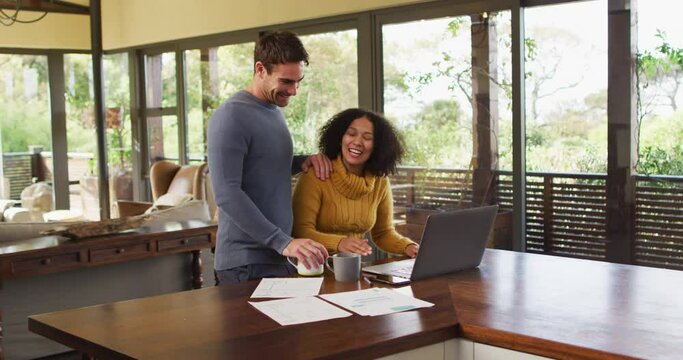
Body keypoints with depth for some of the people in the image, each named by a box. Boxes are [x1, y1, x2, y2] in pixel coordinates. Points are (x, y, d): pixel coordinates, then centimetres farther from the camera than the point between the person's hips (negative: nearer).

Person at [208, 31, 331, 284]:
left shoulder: (274, 110, 11)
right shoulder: (231, 117, -15)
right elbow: (226, 194, -23)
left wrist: (303, 162, 4)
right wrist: (283, 242, -28)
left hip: (278, 258, 8)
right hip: (247, 264, -8)